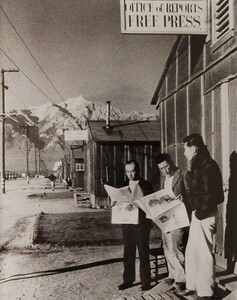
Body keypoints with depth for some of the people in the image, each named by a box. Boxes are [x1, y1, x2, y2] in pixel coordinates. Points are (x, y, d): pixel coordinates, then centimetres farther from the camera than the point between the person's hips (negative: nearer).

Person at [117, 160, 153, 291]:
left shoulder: (145, 185, -2)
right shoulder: (124, 185, 13)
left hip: (141, 223, -5)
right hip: (127, 223, 5)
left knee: (143, 253, 1)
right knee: (128, 253, 10)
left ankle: (145, 282, 10)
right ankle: (128, 280, 19)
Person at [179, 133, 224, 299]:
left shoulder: (208, 166, -16)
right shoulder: (199, 165, 14)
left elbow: (210, 194, -21)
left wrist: (200, 213, -16)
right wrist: (196, 211, 11)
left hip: (204, 215, -10)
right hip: (199, 213, 10)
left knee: (203, 253, -1)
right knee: (192, 252, 16)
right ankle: (193, 285, 28)